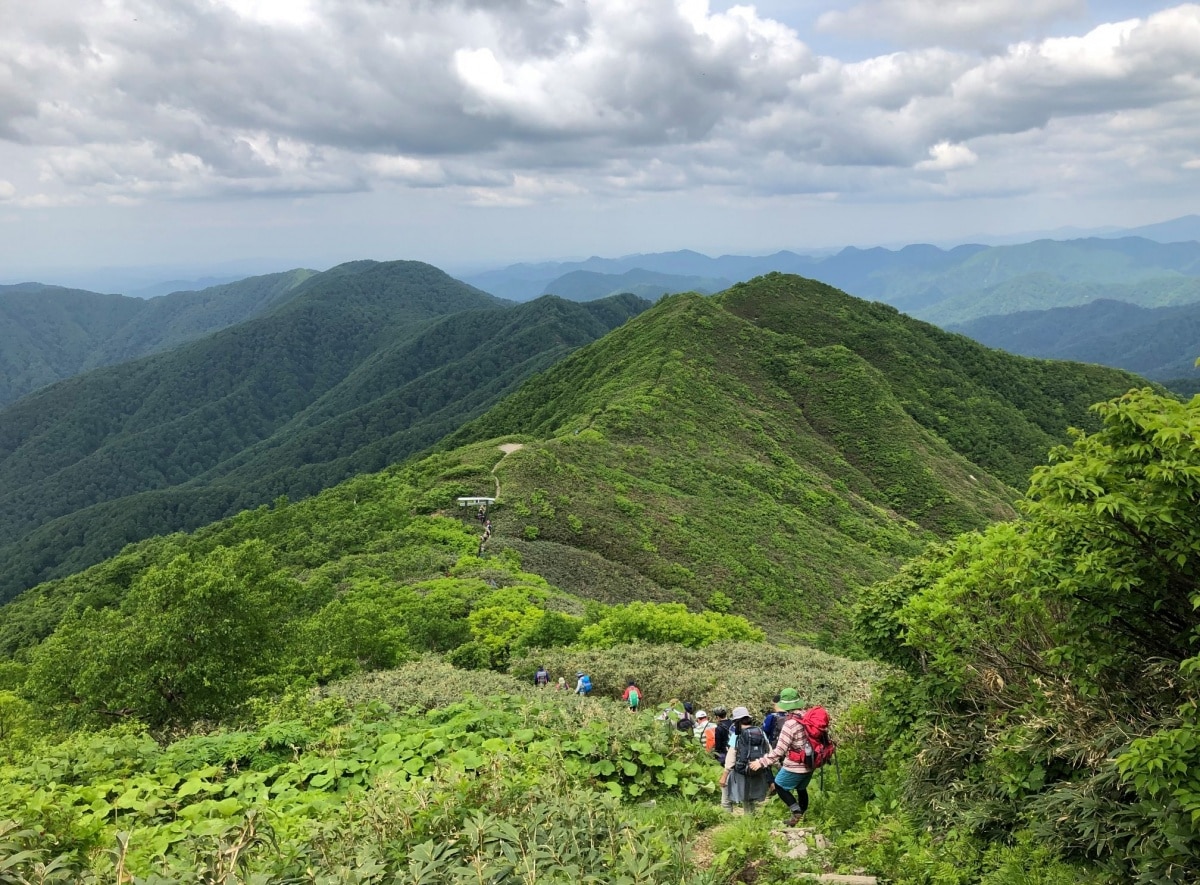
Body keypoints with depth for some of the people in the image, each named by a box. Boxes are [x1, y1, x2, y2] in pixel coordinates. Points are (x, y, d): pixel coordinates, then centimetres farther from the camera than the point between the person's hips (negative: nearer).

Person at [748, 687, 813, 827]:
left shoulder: (790, 724, -24)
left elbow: (779, 751, -25)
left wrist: (761, 762, -19)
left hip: (795, 767, -7)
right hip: (809, 765, 7)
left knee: (779, 786, 13)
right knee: (801, 789, 26)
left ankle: (796, 812, 2)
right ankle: (803, 816, 35)